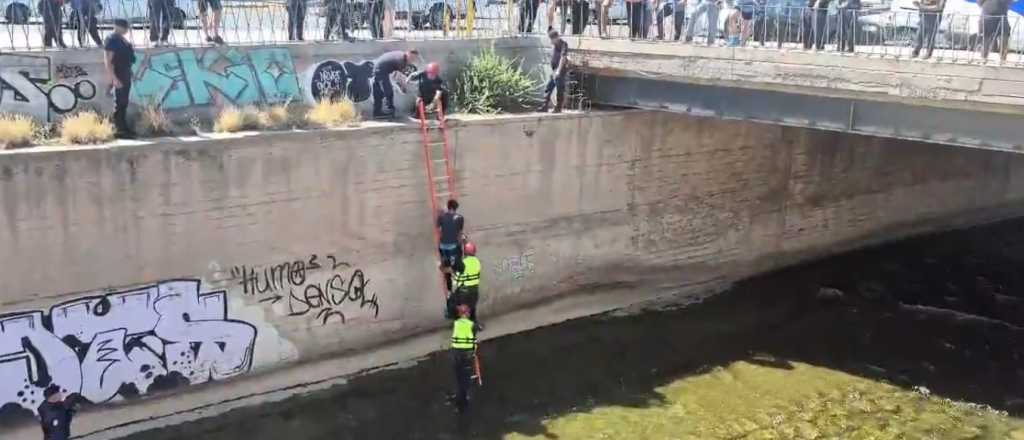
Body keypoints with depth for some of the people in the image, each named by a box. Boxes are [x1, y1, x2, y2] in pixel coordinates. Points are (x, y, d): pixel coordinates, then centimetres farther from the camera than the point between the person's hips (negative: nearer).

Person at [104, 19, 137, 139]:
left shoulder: (123, 40, 13)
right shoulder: (111, 40, -13)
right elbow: (107, 61, -18)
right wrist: (114, 78, -24)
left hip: (126, 75, 9)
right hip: (118, 76, -9)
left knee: (124, 103, 13)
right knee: (119, 104, -6)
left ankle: (124, 128, 19)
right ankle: (120, 130, -3)